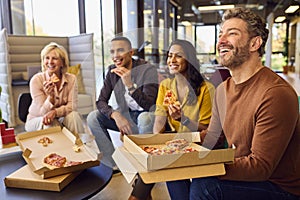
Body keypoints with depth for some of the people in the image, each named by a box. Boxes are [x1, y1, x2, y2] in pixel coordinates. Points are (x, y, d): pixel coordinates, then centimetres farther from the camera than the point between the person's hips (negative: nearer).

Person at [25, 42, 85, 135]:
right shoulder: (36, 80, -16)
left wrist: (55, 112, -34)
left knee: (73, 115, -28)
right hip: (36, 120, -1)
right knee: (50, 123, -33)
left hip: (61, 118, 2)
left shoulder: (71, 79, -10)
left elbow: (72, 106, -14)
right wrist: (50, 97, -37)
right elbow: (43, 112, -17)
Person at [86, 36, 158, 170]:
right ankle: (114, 165, -8)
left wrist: (130, 85, -38)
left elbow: (149, 105, -24)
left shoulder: (148, 69, -16)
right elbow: (101, 101, -4)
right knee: (93, 117, -13)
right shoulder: (112, 71, 0)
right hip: (125, 115, 6)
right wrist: (116, 115, -24)